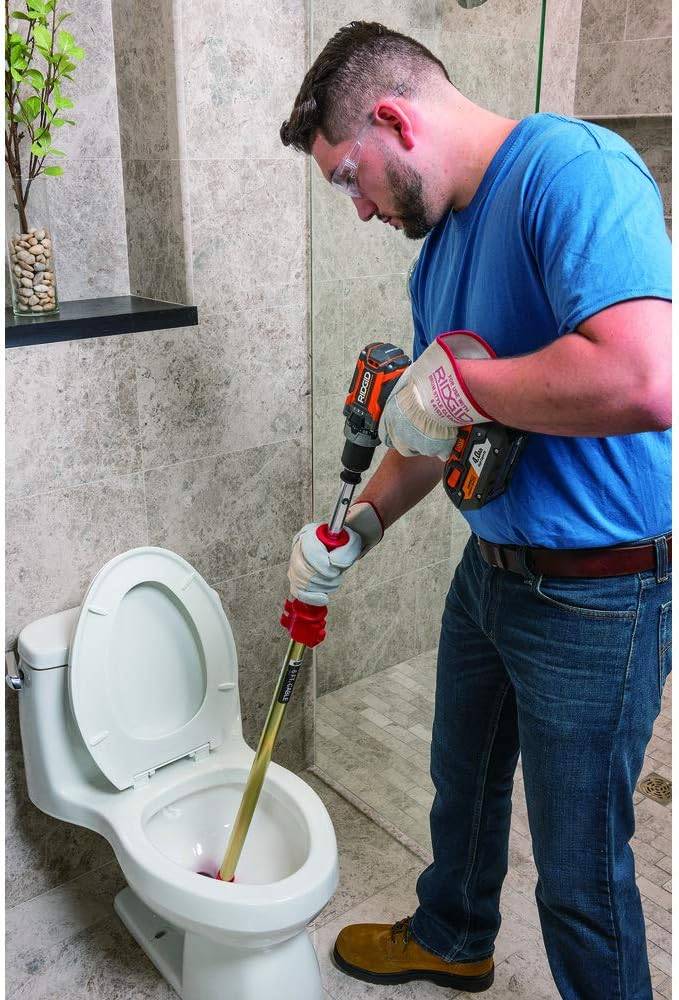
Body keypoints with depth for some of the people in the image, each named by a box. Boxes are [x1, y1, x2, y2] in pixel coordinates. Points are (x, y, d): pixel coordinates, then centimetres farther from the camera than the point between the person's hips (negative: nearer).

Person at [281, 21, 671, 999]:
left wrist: (459, 380, -25)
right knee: (463, 781, 28)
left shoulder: (572, 171, -22)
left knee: (581, 871, 9)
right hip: (489, 570, 9)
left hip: (595, 595, -9)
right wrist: (357, 529, 5)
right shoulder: (438, 249, 8)